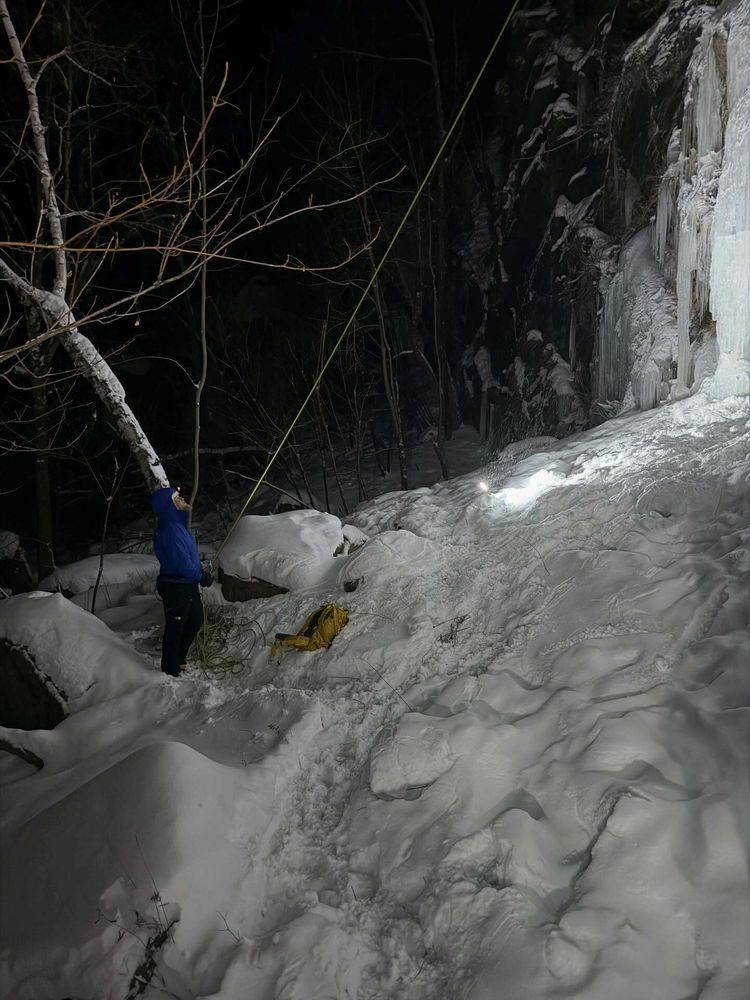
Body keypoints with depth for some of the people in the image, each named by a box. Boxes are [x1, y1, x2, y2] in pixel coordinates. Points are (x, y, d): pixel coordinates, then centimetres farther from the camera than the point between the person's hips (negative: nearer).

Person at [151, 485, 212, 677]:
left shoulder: (178, 523, 7)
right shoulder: (169, 530, -25)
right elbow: (182, 562, -26)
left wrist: (201, 571, 4)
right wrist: (201, 576, -12)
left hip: (187, 584, 10)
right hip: (175, 587, -10)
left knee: (195, 621, 22)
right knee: (176, 628, 4)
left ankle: (178, 659, 38)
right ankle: (170, 670, 19)